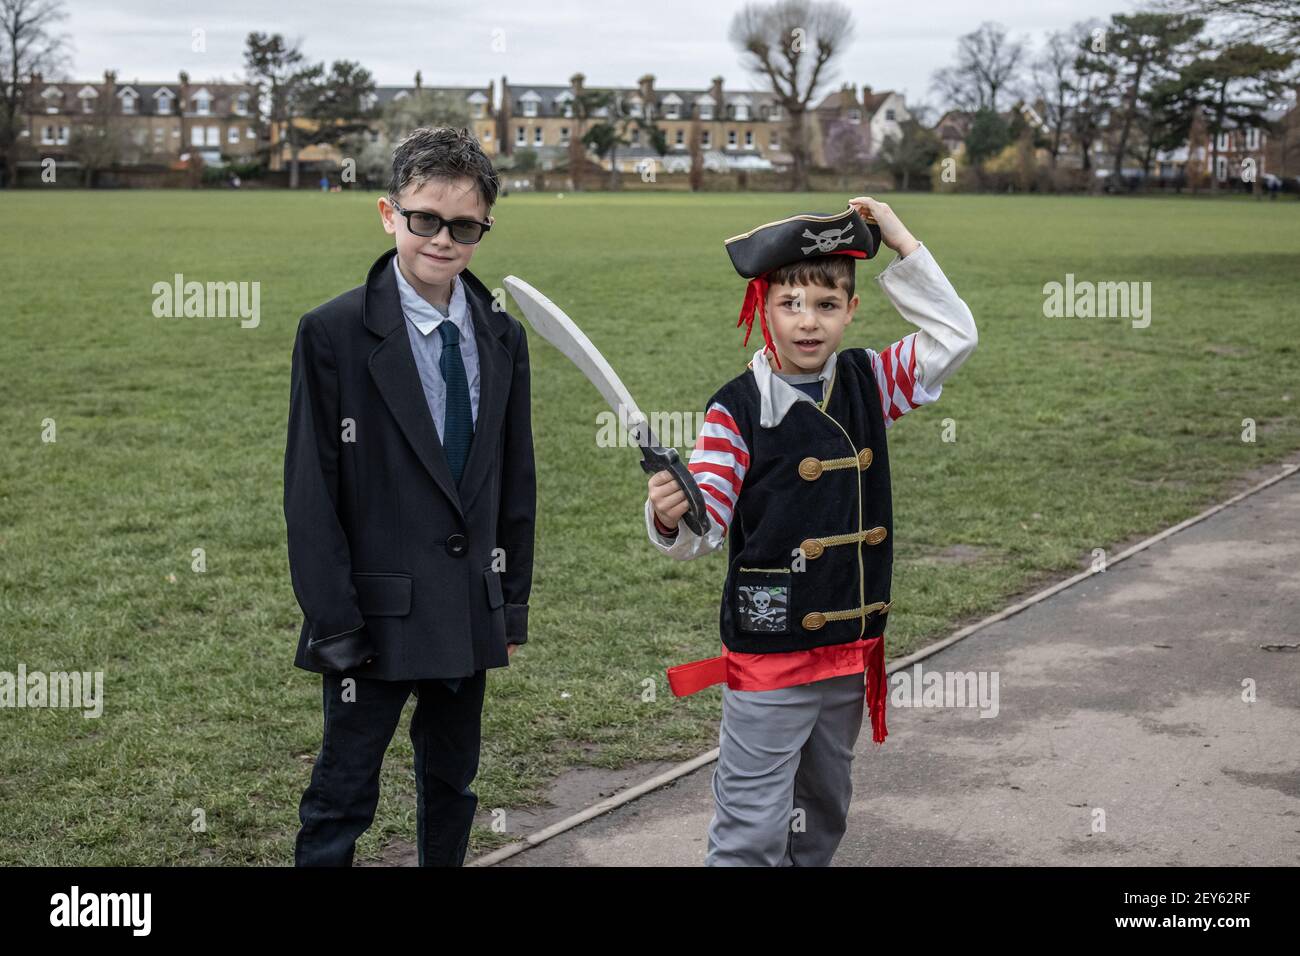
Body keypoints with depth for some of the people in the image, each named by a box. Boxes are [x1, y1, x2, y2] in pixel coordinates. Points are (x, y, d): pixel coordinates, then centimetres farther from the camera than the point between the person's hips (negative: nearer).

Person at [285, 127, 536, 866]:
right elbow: (311, 492, -10)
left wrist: (513, 607, 8)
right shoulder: (334, 333, -9)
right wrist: (336, 624, -13)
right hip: (378, 612, -5)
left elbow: (517, 481, 10)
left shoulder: (502, 338, 5)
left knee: (451, 788, 17)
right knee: (343, 799, 2)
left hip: (470, 612, 5)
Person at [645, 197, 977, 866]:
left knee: (824, 811, 22)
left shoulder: (866, 384, 4)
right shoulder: (737, 409, -11)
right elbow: (704, 530, -13)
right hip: (769, 656, -6)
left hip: (852, 649, 6)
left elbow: (953, 338, 4)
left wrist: (903, 246, -2)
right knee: (752, 832, -4)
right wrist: (671, 520, -37)